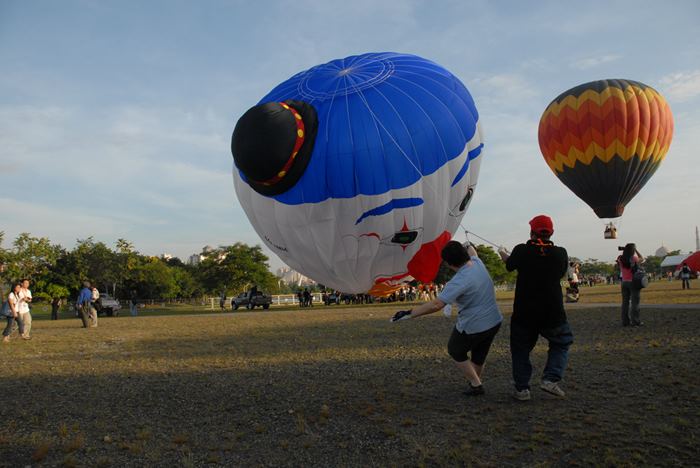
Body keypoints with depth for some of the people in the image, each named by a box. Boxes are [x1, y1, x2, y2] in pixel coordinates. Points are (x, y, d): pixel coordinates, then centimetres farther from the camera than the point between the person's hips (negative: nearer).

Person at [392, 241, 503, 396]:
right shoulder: (477, 262, -6)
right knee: (479, 357, 24)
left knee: (455, 351, 18)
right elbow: (472, 252, 22)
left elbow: (436, 304, -36)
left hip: (473, 327, -7)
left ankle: (476, 385, 18)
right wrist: (469, 247, 46)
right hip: (494, 322, 8)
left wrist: (409, 314, -33)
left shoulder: (459, 281, -29)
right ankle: (475, 383, 39)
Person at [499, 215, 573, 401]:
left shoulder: (521, 251, -9)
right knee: (562, 343, 22)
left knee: (520, 349, 15)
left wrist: (503, 253, 35)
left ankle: (522, 389, 11)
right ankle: (551, 379, 6)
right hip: (553, 314, 1)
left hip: (523, 314, 0)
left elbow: (509, 265, 12)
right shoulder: (561, 253, -5)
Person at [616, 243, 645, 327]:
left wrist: (624, 250, 11)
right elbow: (642, 258, 7)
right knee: (635, 303, 0)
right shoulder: (634, 259, -12)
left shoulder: (621, 259, -1)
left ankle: (625, 321, 11)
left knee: (625, 302, 9)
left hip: (624, 282, 5)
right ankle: (635, 321, -1)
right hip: (633, 282, -5)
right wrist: (636, 250, 7)